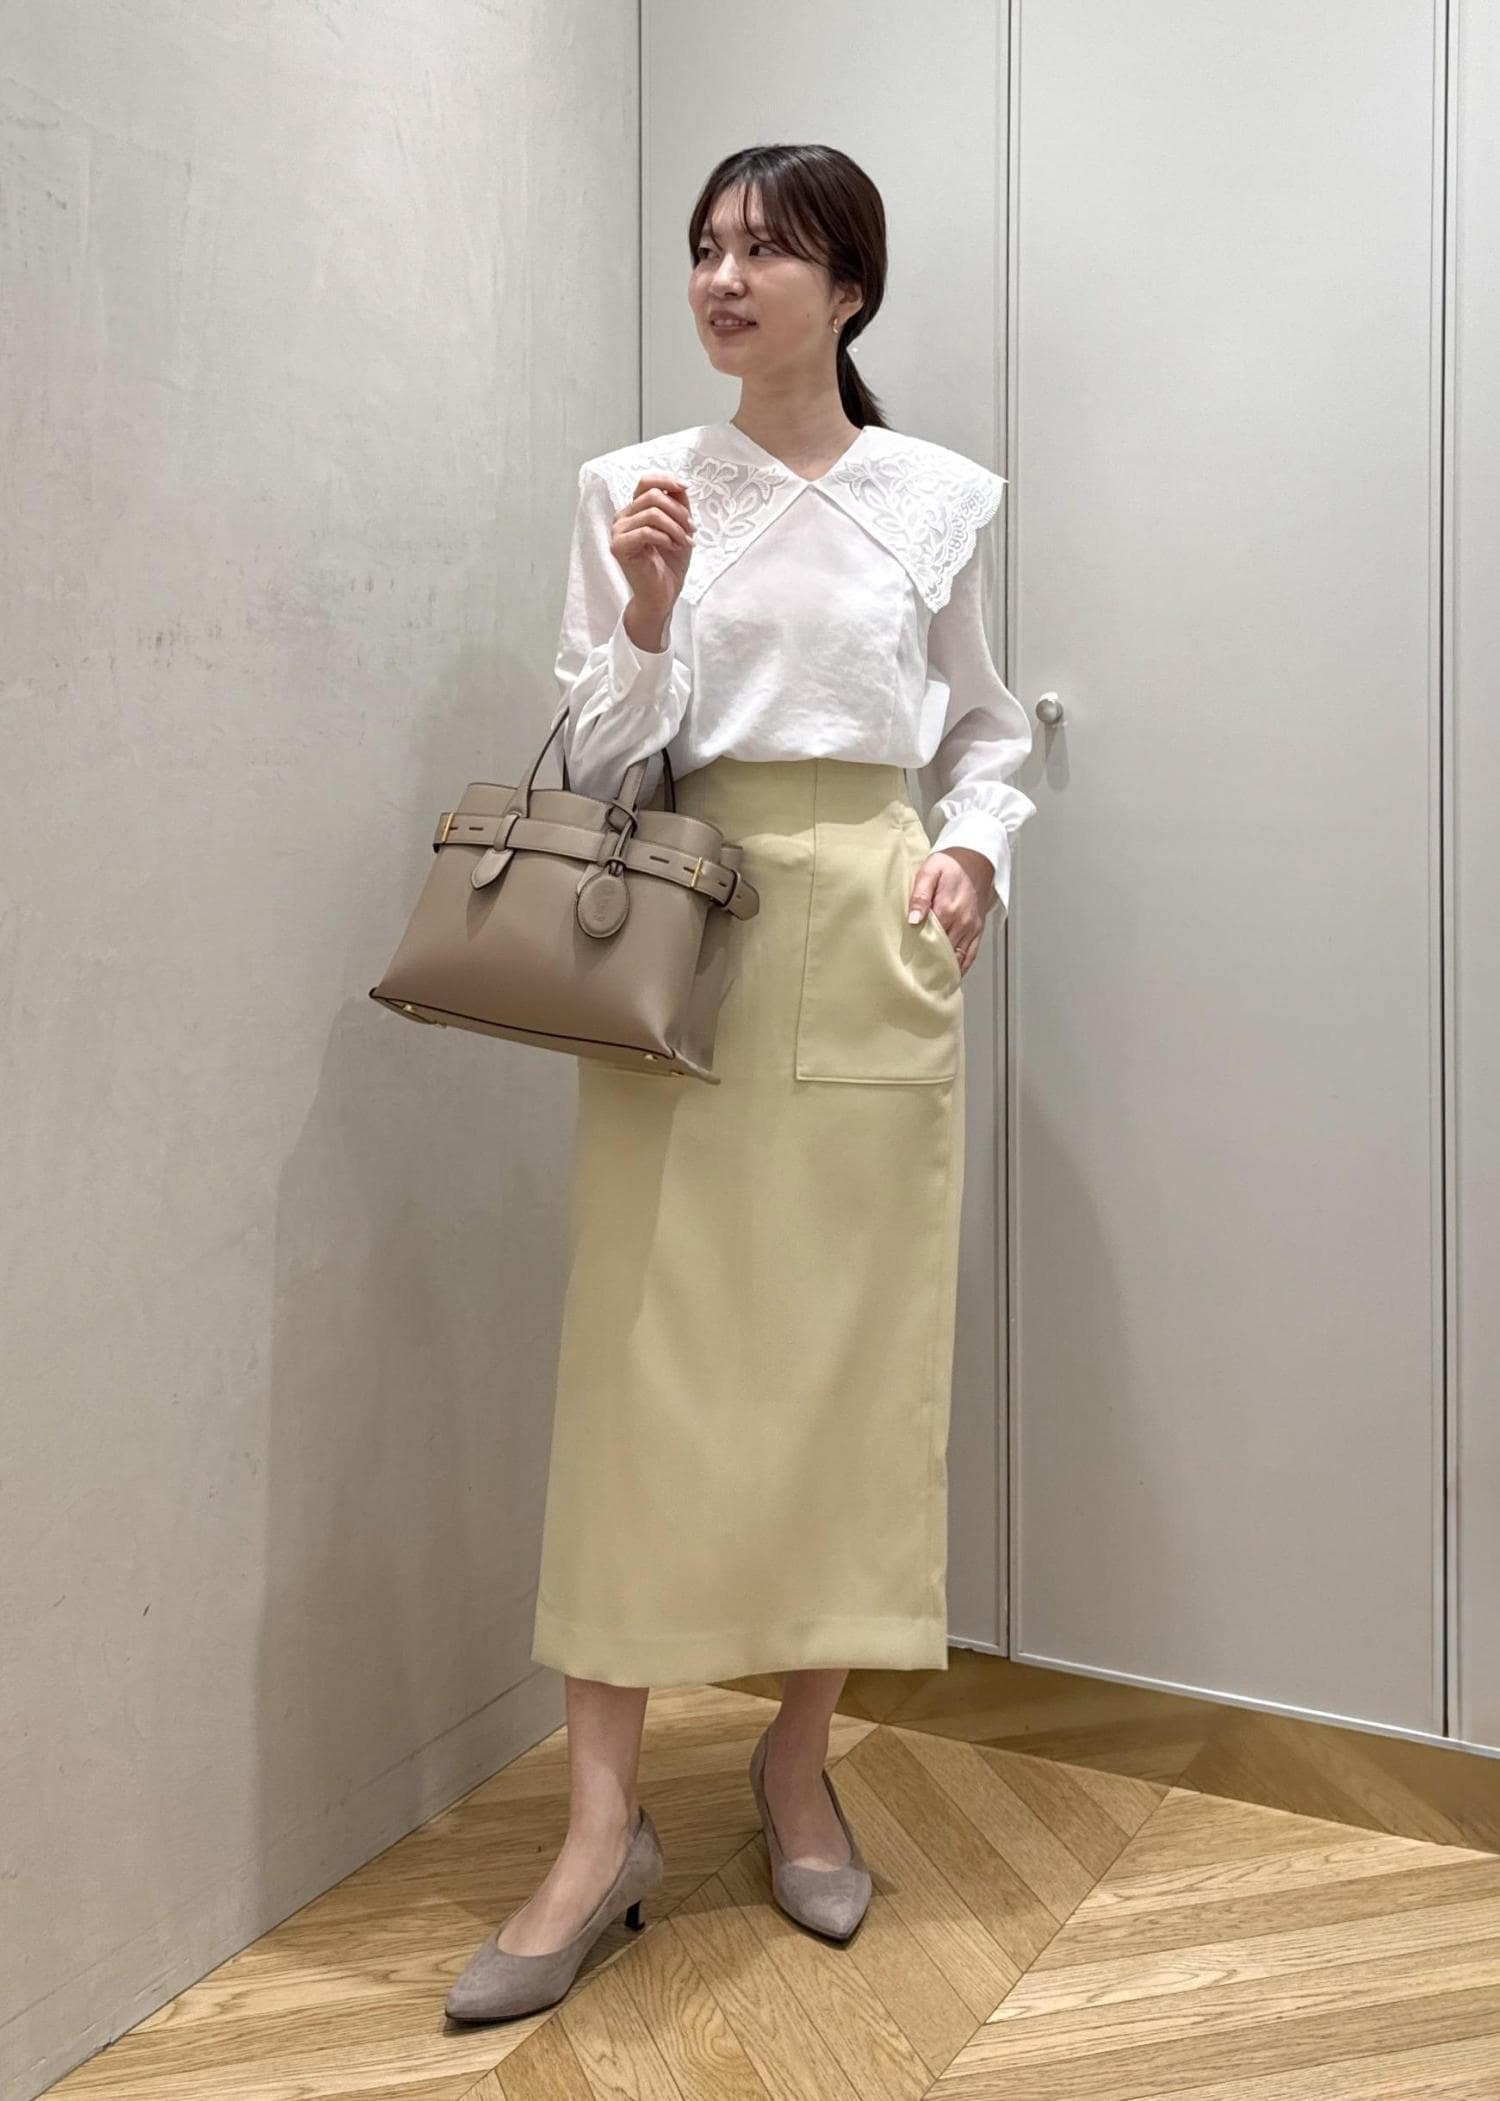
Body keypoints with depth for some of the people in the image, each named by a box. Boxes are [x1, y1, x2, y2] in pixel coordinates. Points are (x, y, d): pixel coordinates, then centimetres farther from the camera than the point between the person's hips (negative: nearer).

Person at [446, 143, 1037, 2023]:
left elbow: (984, 732, 15)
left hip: (871, 946, 1)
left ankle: (800, 1761, 23)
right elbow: (600, 765, 4)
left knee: (852, 1355, 3)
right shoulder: (630, 488, 7)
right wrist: (648, 621, -12)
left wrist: (976, 850, -5)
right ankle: (604, 1827, 6)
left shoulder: (945, 498, 8)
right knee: (645, 1358, -4)